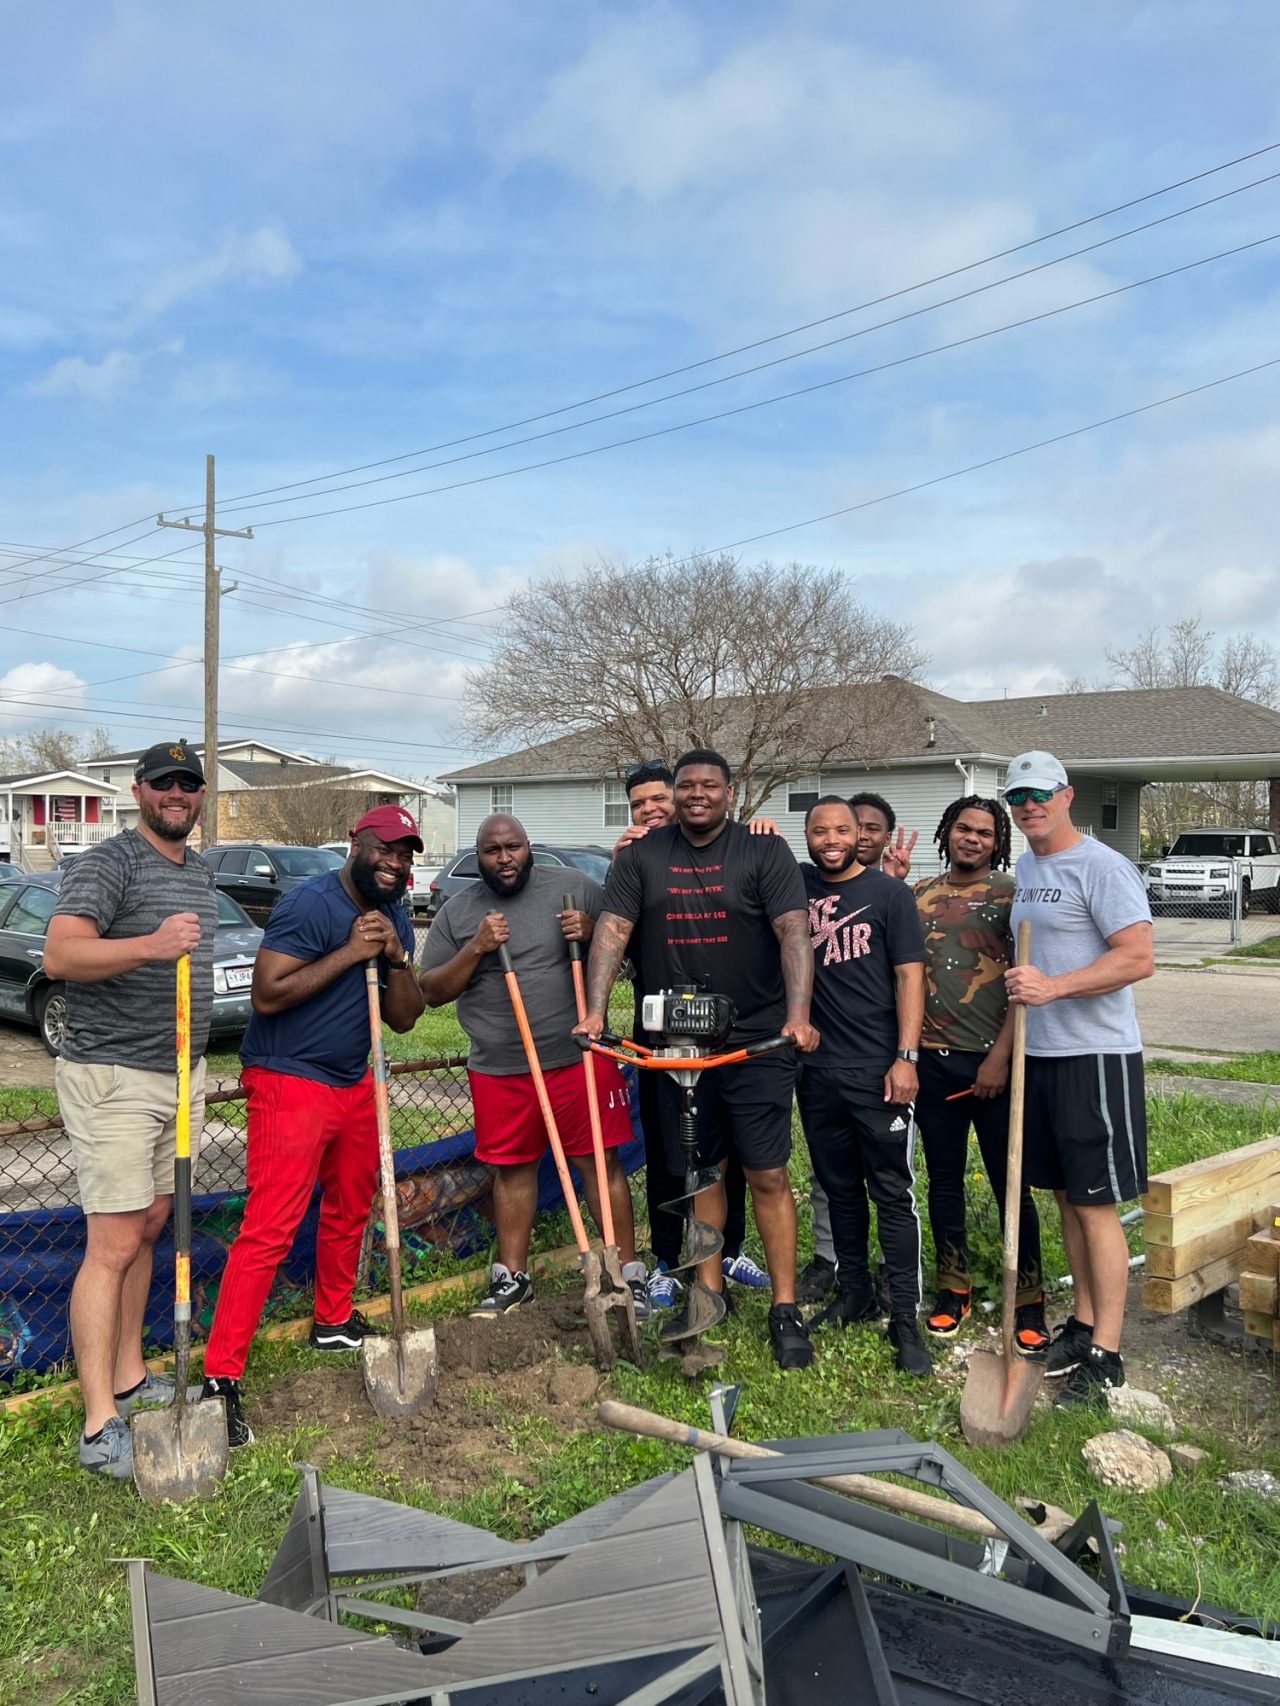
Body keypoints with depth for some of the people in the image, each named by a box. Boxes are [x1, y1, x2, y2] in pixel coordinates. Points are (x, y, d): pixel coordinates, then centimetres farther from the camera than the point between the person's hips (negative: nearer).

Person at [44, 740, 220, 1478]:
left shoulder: (202, 873, 14)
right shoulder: (108, 863, -11)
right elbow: (61, 954, -25)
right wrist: (150, 945, -40)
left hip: (181, 1072, 8)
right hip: (112, 1078, -8)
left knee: (149, 1228, 13)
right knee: (113, 1245, -7)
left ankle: (129, 1376, 25)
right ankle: (100, 1424, -1)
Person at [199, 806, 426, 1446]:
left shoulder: (395, 919, 8)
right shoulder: (309, 904, -16)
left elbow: (404, 1018, 6)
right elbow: (267, 993, -24)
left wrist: (396, 956, -10)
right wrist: (349, 953, -24)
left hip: (353, 1082, 8)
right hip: (288, 1081, -8)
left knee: (351, 1208, 19)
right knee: (269, 1229, -11)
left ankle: (334, 1322, 39)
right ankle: (220, 1378, -4)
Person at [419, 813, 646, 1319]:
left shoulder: (575, 887, 1)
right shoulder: (456, 912, 5)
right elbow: (432, 992, 4)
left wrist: (591, 933, -14)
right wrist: (476, 948, -11)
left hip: (579, 1056, -2)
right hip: (499, 1068, 2)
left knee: (601, 1162, 3)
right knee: (512, 1169, 12)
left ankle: (629, 1273, 13)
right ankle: (511, 1277, 27)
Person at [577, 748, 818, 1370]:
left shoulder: (765, 851, -3)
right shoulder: (642, 855, 6)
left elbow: (793, 933, -12)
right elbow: (612, 931, 0)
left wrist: (798, 1014, -25)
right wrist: (594, 1010, -12)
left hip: (757, 1041, -3)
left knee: (767, 1176, -1)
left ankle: (785, 1308, 10)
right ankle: (710, 1295, 26)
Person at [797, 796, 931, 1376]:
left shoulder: (888, 892, -2)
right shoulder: (797, 886, 7)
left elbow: (909, 976, -5)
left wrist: (906, 1056, -12)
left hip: (876, 1069, -4)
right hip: (816, 1067, 4)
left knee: (892, 1193, -1)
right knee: (839, 1188, 15)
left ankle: (905, 1318, 6)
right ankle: (854, 1294, 30)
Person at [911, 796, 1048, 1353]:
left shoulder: (1011, 893, -2)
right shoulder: (920, 896, 9)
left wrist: (1000, 1055, -12)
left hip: (993, 1061, -3)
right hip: (933, 1059, 4)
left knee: (1011, 1183, 3)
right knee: (944, 1180, 13)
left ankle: (1028, 1300, 16)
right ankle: (954, 1287, 27)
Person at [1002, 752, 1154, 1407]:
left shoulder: (1102, 867, -12)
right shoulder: (1025, 869, 14)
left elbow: (1139, 958, -20)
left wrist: (1054, 986, -26)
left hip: (1095, 1057, -8)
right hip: (1038, 1056, 8)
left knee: (1097, 1204, -2)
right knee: (1066, 1197, 15)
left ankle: (1105, 1355, 7)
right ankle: (1083, 1323, 27)